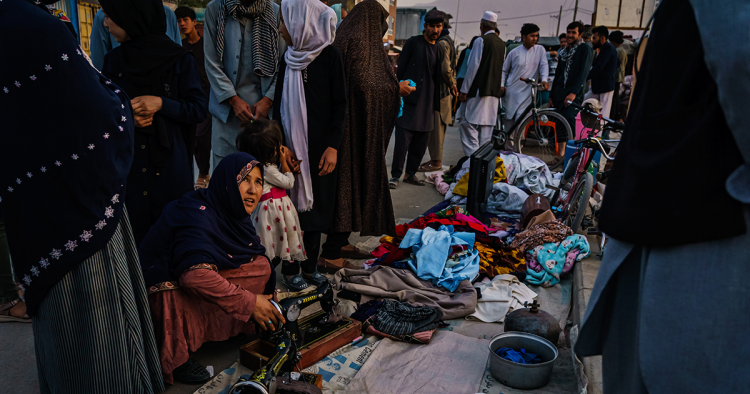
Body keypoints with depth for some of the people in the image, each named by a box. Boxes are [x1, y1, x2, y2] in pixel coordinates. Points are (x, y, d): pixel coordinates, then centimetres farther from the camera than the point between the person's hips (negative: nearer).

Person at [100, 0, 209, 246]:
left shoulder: (179, 59, -3)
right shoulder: (113, 60, 8)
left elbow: (199, 110, -2)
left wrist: (161, 104, -16)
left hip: (168, 163, -2)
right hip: (126, 165, 3)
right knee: (135, 234, 3)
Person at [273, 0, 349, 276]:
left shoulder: (330, 56, -4)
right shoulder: (287, 60, 10)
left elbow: (340, 105, -5)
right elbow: (279, 106, 8)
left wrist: (333, 146, -13)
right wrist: (282, 146, -4)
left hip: (320, 146, -4)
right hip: (292, 145, 4)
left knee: (315, 204, 2)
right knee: (292, 204, 3)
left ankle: (309, 266, 12)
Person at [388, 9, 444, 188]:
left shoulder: (439, 48, 14)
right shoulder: (413, 43, -2)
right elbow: (400, 69, -3)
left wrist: (436, 102, 14)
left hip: (427, 103, 6)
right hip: (409, 100, -6)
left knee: (421, 142, 8)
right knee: (403, 140, -7)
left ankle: (411, 173, 21)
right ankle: (395, 175, 4)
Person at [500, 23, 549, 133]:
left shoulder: (540, 50, 5)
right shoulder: (514, 52, 4)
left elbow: (544, 66, -3)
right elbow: (504, 70, 11)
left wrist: (544, 80, -22)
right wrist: (501, 85, -2)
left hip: (526, 94, -1)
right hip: (510, 92, 1)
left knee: (520, 121, -13)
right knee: (507, 121, 6)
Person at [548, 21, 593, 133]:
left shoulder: (585, 49, -1)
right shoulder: (563, 52, 19)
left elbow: (584, 73, -12)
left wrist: (574, 93, -24)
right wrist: (551, 96, 15)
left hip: (574, 95, -7)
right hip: (558, 93, 7)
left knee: (568, 117, -28)